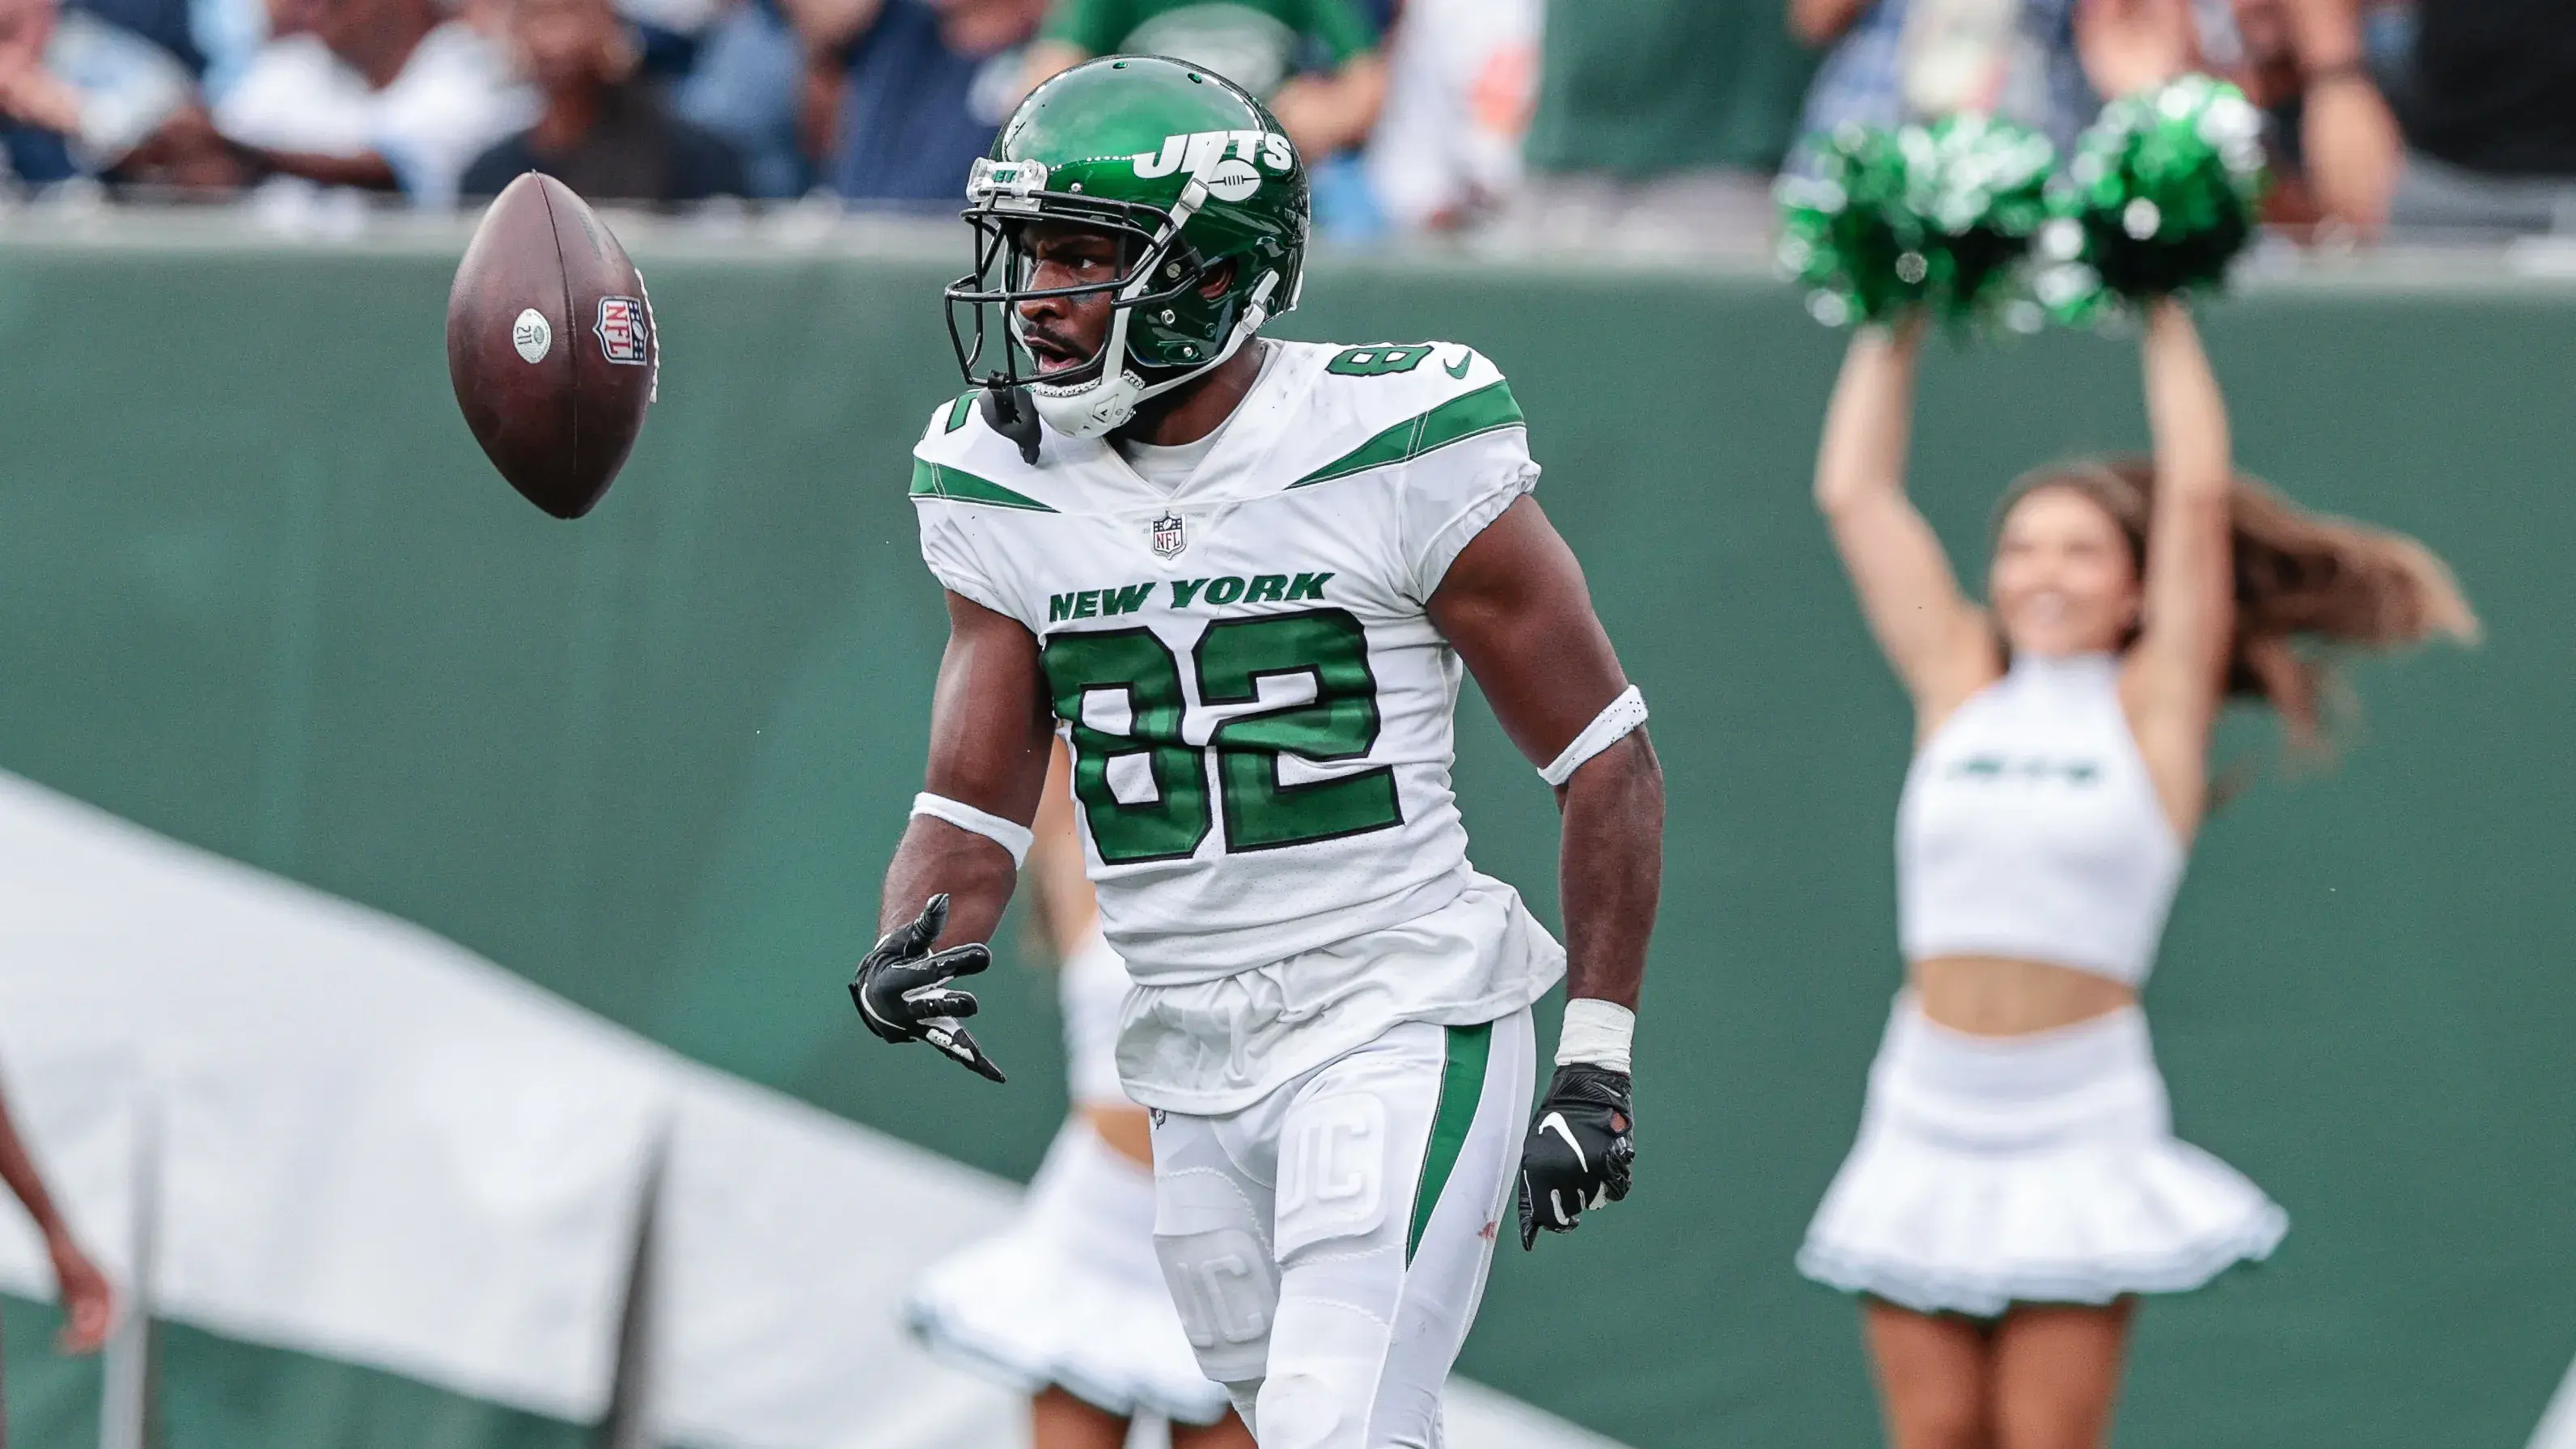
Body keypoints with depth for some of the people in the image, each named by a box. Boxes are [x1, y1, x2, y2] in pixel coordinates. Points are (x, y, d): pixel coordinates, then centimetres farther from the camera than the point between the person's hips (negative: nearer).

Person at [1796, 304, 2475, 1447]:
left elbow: (2196, 495, -1)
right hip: (1927, 1119, 3)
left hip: (2078, 1125, -3)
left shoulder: (2151, 705, 3)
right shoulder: (1959, 687, 10)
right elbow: (1852, 492, 12)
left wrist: (2163, 318, 5)